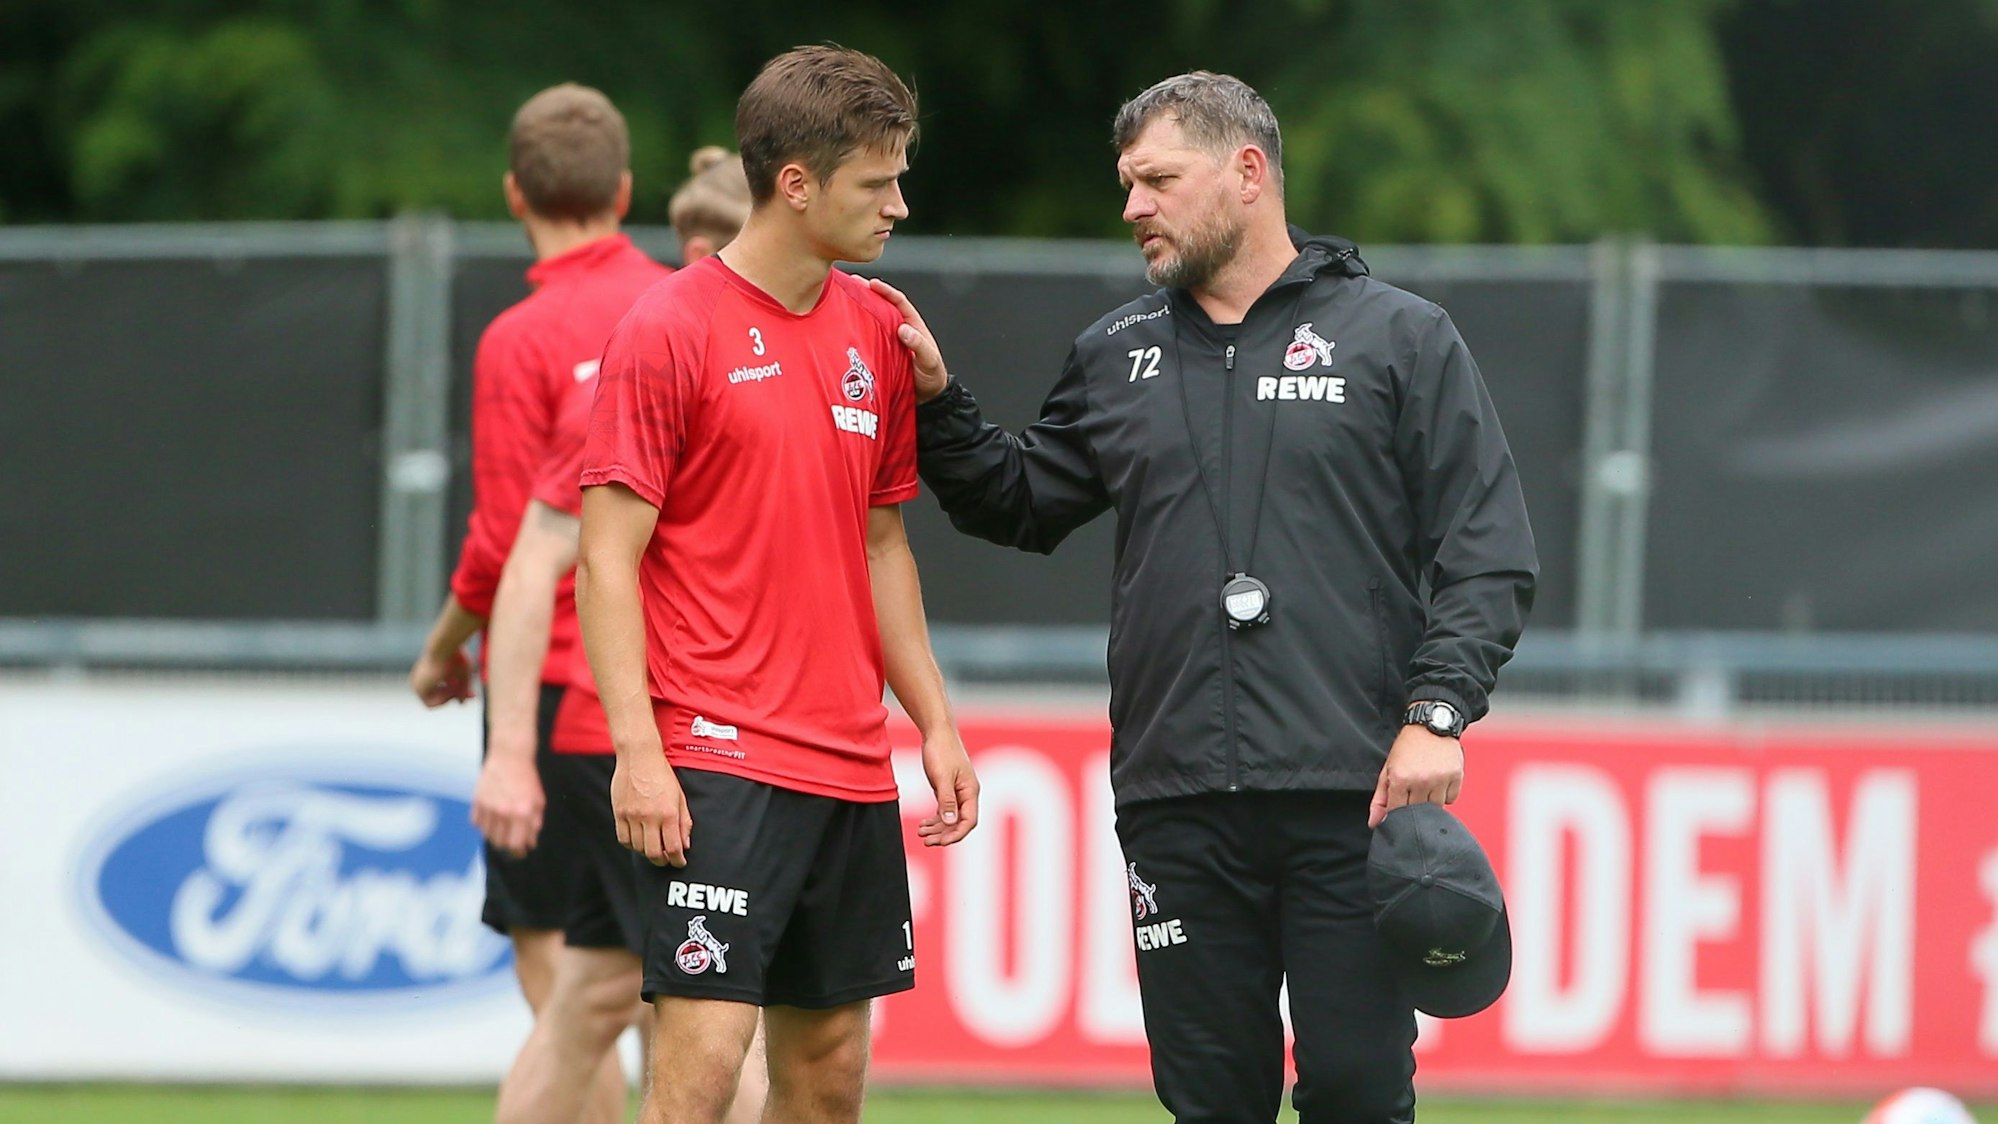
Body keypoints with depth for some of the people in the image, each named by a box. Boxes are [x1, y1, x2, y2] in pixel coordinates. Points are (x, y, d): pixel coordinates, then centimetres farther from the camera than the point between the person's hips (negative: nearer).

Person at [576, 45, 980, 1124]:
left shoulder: (874, 334, 12)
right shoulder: (671, 329, -8)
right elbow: (607, 555, -9)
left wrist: (934, 720, 15)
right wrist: (637, 748, -17)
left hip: (851, 770, 7)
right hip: (719, 758, -7)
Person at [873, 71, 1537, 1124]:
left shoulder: (1400, 338, 4)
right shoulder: (1117, 356, 16)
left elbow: (1486, 556, -1)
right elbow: (1019, 504, 25)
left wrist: (1436, 714, -12)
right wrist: (936, 403, 10)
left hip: (1352, 799, -4)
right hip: (1178, 807, 4)